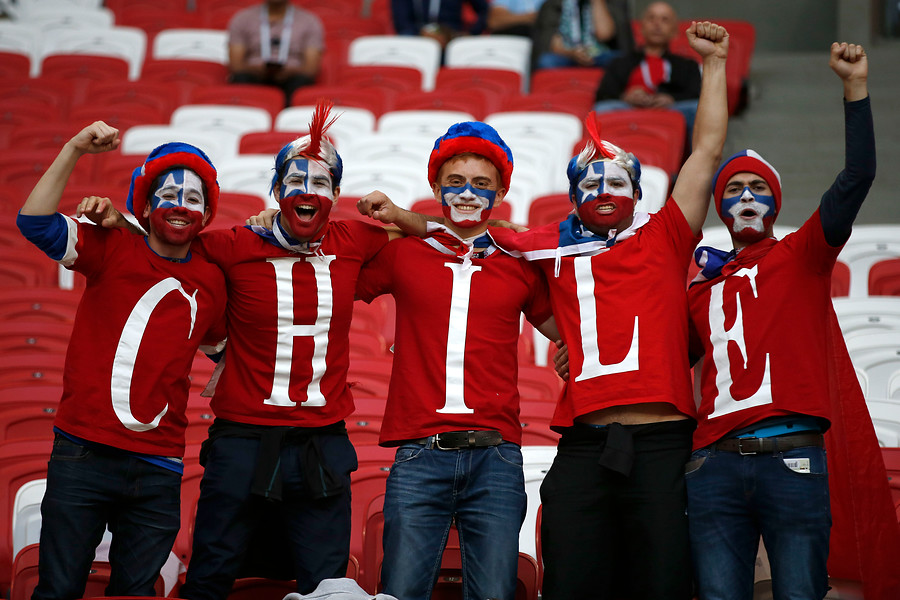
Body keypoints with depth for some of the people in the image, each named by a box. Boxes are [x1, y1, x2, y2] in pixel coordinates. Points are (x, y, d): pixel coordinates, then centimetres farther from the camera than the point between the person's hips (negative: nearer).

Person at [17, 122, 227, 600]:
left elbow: (224, 347, 28)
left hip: (158, 470, 3)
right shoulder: (111, 248, 1)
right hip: (84, 452, -3)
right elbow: (35, 221, -12)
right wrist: (74, 149, -18)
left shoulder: (210, 281, 10)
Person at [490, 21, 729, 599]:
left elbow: (707, 149, 11)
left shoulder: (664, 238, 11)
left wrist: (714, 63, 12)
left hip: (661, 441, -1)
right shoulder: (552, 248, 14)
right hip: (584, 445, 1)